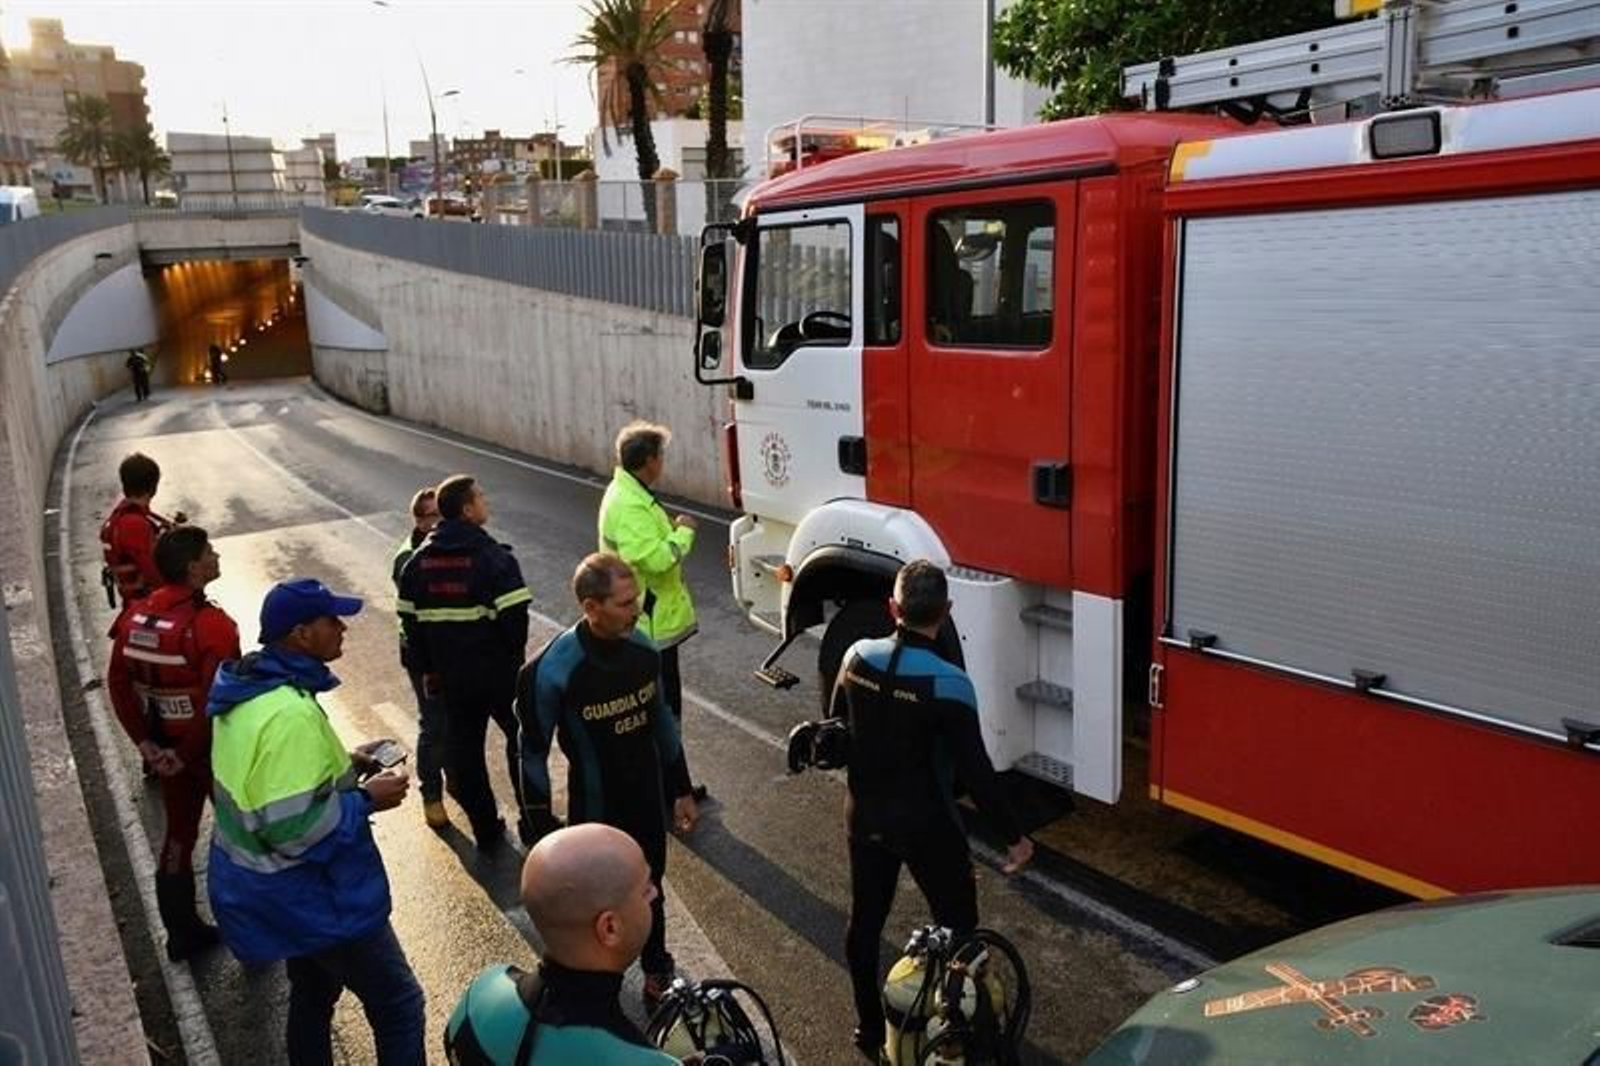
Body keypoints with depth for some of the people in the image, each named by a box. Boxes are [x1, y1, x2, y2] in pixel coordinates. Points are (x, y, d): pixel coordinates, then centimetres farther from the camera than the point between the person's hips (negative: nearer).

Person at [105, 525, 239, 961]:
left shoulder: (136, 615, -2)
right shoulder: (213, 625, -25)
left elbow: (118, 684, 2)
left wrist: (145, 742, 3)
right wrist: (185, 755, -15)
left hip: (167, 747, 6)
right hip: (214, 749, -6)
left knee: (179, 835, 20)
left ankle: (183, 934, 33)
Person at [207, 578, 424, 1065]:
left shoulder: (249, 687, 0)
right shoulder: (289, 714, -32)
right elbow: (292, 829, -31)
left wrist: (343, 765, 6)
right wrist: (366, 799, -20)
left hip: (287, 893, 10)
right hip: (315, 897, -10)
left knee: (312, 996, 27)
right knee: (399, 1005, 4)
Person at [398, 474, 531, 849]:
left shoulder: (418, 561, 2)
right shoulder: (494, 557, -16)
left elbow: (410, 621, 6)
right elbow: (514, 616, -19)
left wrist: (427, 668, 15)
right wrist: (514, 654, -1)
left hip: (451, 677, 5)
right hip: (499, 671, -4)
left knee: (463, 750, 15)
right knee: (522, 740, 14)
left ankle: (486, 830, 23)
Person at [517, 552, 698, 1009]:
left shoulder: (643, 648, -10)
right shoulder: (553, 670, -26)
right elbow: (534, 754, -15)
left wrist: (680, 789, 11)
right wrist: (541, 832, -10)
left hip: (647, 801, 4)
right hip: (595, 812, -4)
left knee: (649, 892, 24)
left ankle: (657, 971, 48)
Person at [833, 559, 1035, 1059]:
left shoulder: (857, 656, -9)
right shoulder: (948, 684, -25)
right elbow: (975, 771, -22)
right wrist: (1014, 837, -10)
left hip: (864, 815, 5)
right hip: (925, 824, -5)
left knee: (865, 920, 19)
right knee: (956, 925, 15)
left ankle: (870, 1028, 35)